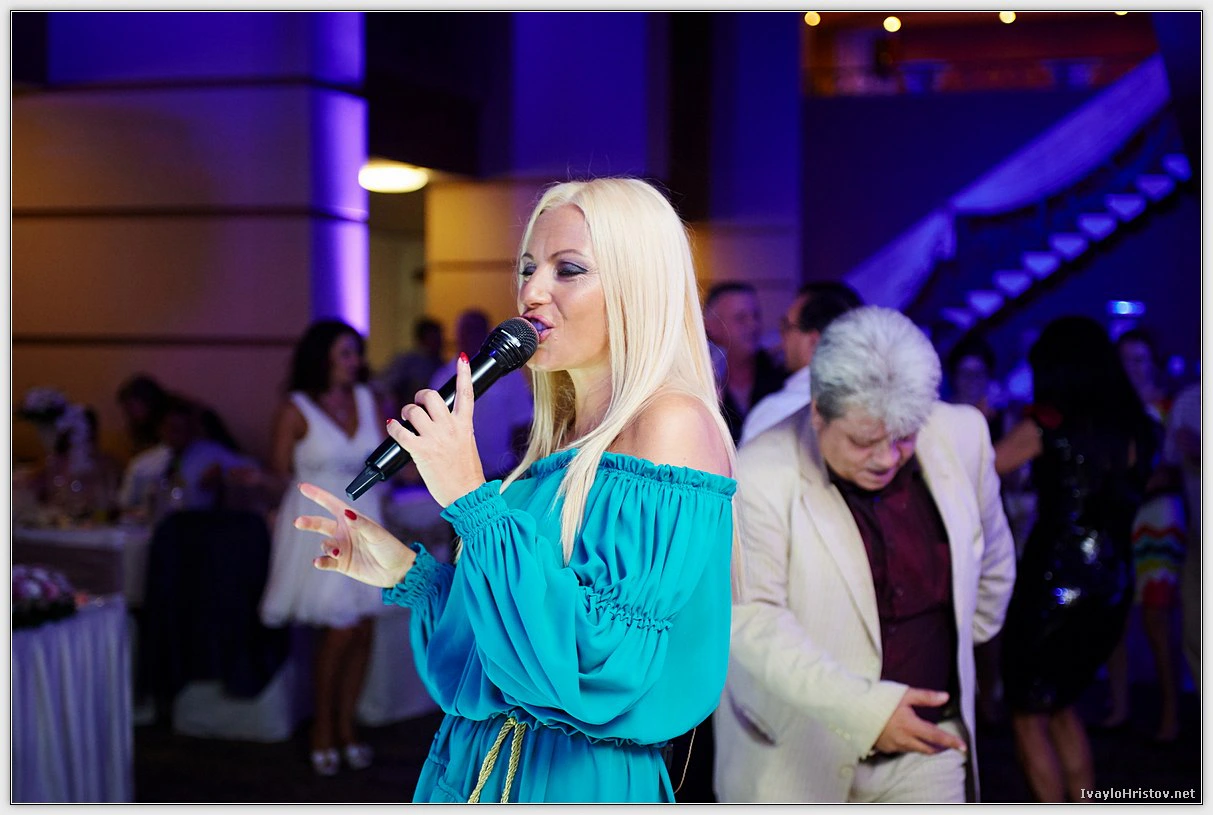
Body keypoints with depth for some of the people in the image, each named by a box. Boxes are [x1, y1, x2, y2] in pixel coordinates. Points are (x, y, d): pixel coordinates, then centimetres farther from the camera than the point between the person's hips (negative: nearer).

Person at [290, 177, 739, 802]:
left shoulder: (674, 424, -16)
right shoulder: (562, 437, 8)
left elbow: (604, 658, -26)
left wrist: (472, 499, -23)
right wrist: (407, 571, 2)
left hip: (579, 783, -7)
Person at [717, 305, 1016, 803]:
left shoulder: (962, 436, -3)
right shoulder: (761, 476, -17)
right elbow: (752, 619, -21)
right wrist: (865, 709, -30)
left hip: (928, 744, 3)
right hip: (798, 758, -3)